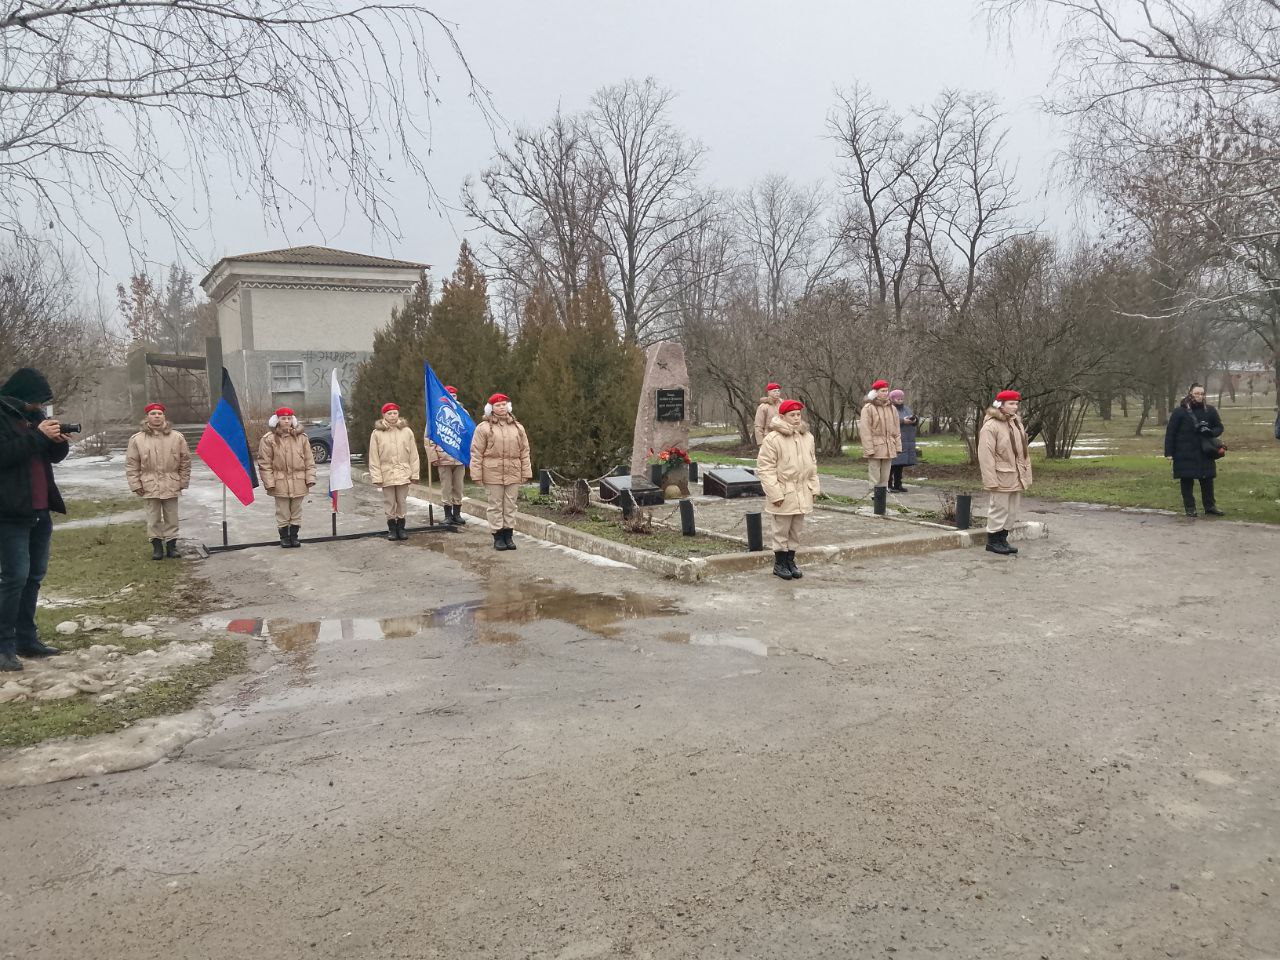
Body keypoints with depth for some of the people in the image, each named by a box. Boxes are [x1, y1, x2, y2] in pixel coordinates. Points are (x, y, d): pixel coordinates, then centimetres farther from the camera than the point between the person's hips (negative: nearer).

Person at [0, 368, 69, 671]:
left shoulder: (34, 416, 13)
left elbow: (55, 457, 17)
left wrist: (59, 441, -4)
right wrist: (38, 436, -22)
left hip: (40, 510, 8)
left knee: (34, 575, 10)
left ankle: (26, 638, 18)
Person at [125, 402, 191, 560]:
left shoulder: (177, 437, 0)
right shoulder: (137, 439, -1)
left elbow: (185, 461, 6)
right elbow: (131, 465, 3)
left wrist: (183, 482, 5)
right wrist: (135, 485, -1)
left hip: (171, 486, 1)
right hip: (149, 486, 0)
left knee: (171, 518, 8)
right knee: (154, 519, 6)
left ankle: (171, 544, 19)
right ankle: (157, 545, 17)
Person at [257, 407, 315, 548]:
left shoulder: (301, 437, 4)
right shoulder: (268, 439, -4)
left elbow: (309, 460, 5)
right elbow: (264, 463, -4)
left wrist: (310, 478, 0)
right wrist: (269, 482, -9)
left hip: (298, 482, 2)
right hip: (280, 483, -2)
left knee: (296, 511, 11)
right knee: (283, 512, 6)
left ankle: (294, 535, 23)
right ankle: (284, 536, 19)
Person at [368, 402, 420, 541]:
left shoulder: (406, 431, 3)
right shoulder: (377, 433, -1)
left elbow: (413, 455, 4)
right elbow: (373, 458, -1)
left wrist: (414, 474, 1)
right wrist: (376, 476, -6)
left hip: (403, 474, 1)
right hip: (387, 474, -1)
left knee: (402, 502, 6)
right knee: (389, 503, 5)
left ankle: (401, 527, 18)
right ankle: (392, 528, 17)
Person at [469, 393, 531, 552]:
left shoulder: (517, 427, 10)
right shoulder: (483, 428, -1)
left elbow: (524, 452, 11)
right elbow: (476, 452, -3)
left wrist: (526, 472, 6)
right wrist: (477, 474, -7)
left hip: (513, 474, 3)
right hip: (493, 474, -3)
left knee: (510, 505, 7)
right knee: (496, 506, 2)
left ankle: (509, 535, 16)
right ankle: (498, 536, 10)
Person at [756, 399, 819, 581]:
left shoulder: (807, 438, 7)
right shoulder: (773, 439, -14)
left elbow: (812, 464, 18)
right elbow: (764, 468, -14)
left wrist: (813, 488, 12)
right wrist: (775, 493, -16)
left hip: (802, 494, 6)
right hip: (783, 494, -6)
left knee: (796, 530, 14)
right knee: (781, 530, 4)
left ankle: (790, 560, 28)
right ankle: (779, 563, 18)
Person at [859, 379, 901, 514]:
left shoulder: (892, 408, 13)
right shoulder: (868, 408, -7)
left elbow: (896, 430, 17)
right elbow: (865, 431, -11)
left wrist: (898, 446, 10)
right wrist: (869, 449, -17)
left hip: (888, 449, 6)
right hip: (875, 449, -6)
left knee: (885, 480, 11)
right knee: (875, 480, -6)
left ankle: (882, 510, 17)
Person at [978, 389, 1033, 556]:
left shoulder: (1017, 422, 12)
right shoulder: (990, 426, -15)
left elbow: (1023, 449, 20)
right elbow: (985, 455, -18)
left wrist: (1026, 473, 17)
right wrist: (991, 480, -20)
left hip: (1017, 478, 8)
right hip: (1002, 478, -8)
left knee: (1012, 510, 13)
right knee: (1000, 509, -1)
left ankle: (1002, 539, 24)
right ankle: (992, 541, 12)